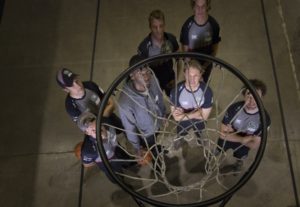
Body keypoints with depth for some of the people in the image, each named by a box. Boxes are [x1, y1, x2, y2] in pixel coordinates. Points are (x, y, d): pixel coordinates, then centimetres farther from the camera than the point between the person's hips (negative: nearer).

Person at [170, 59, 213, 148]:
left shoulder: (207, 91, -34)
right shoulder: (176, 90, -35)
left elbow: (204, 116, -24)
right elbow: (176, 117, -29)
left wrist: (184, 113, -27)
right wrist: (197, 112, -31)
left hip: (199, 122, 1)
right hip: (182, 123, -1)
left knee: (199, 137, 34)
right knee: (180, 137, 31)